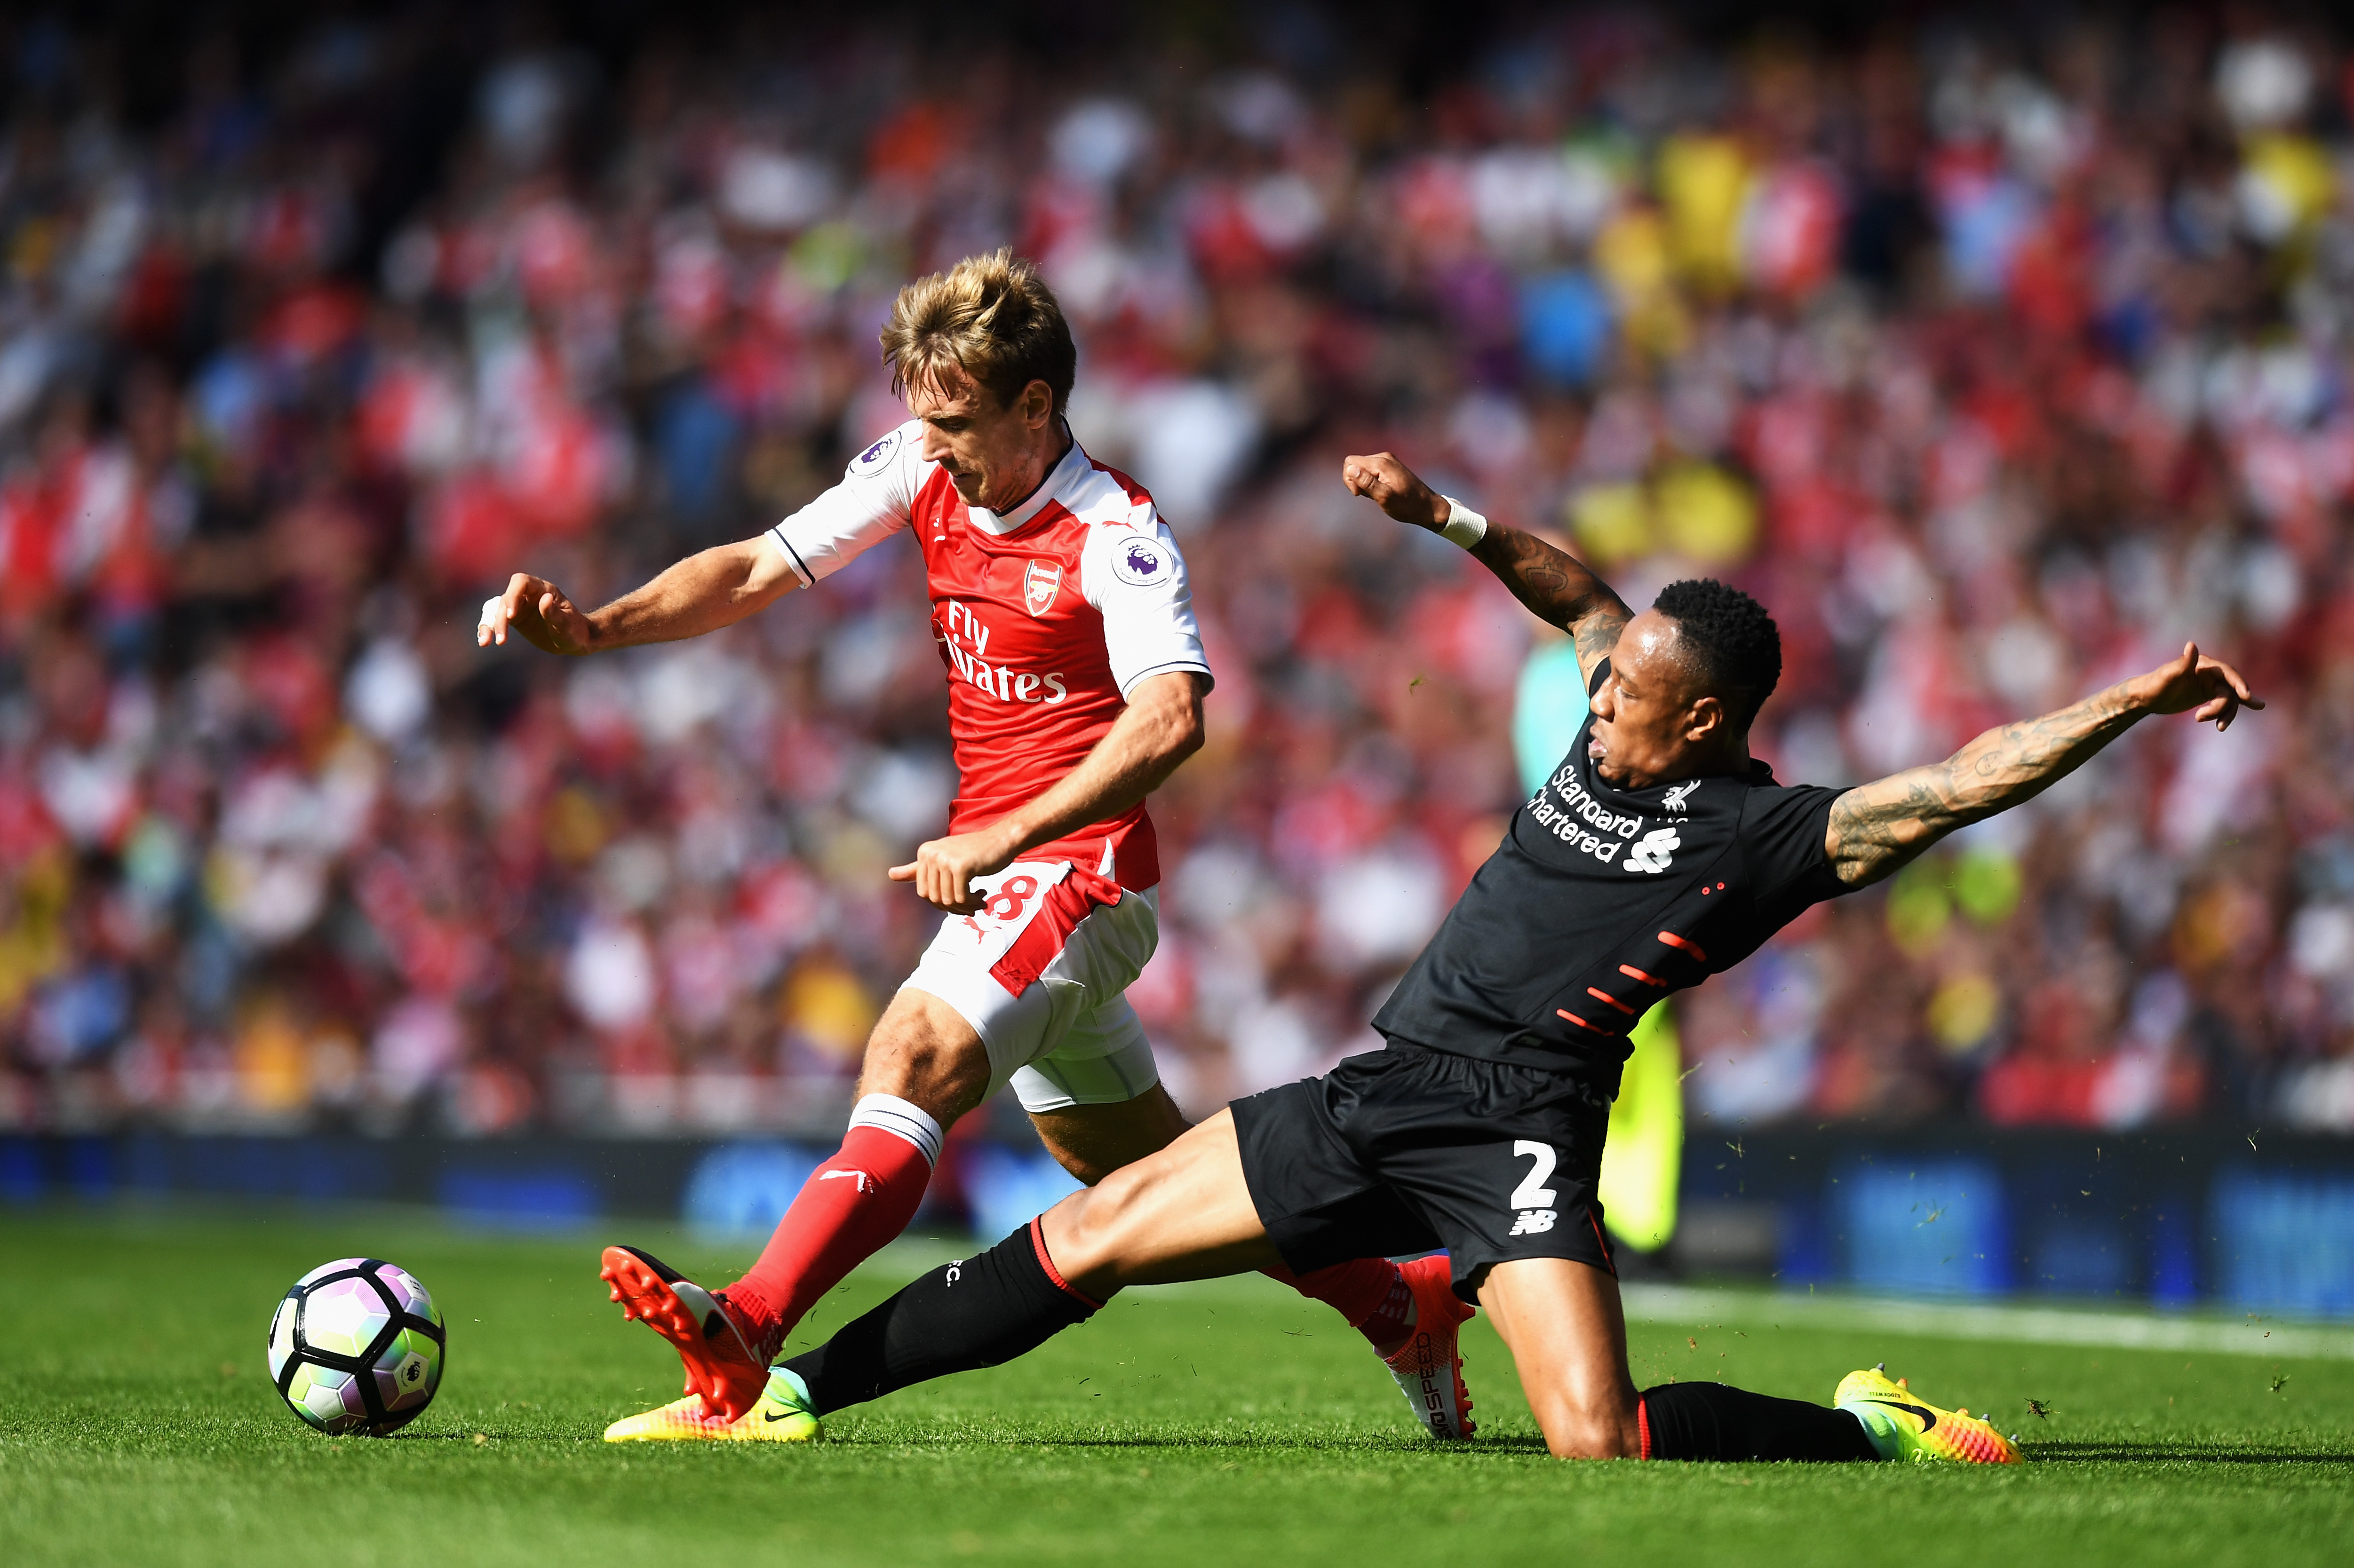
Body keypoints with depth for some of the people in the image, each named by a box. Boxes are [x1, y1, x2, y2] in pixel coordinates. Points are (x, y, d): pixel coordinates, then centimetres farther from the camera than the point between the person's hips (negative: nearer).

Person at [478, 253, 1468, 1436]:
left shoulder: (1114, 531, -18)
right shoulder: (925, 469, 3)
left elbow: (1170, 718, -32)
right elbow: (757, 571, 3)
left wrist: (1005, 837, -38)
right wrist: (594, 627, -12)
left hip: (1079, 872, -9)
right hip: (1002, 870, 9)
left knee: (917, 1054, -30)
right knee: (1143, 1171, 18)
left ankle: (746, 1335, -45)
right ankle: (1402, 1308, 34)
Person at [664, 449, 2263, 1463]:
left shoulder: (1774, 833, -8)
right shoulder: (1622, 729, 11)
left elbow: (1969, 778, -15)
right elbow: (1578, 592, 27)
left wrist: (2134, 700, -24)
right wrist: (1448, 517, 23)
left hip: (1516, 1129, -7)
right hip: (1379, 1096, 7)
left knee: (1600, 1444, -25)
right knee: (1087, 1236, 6)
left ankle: (1870, 1433, -2)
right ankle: (793, 1391, 12)